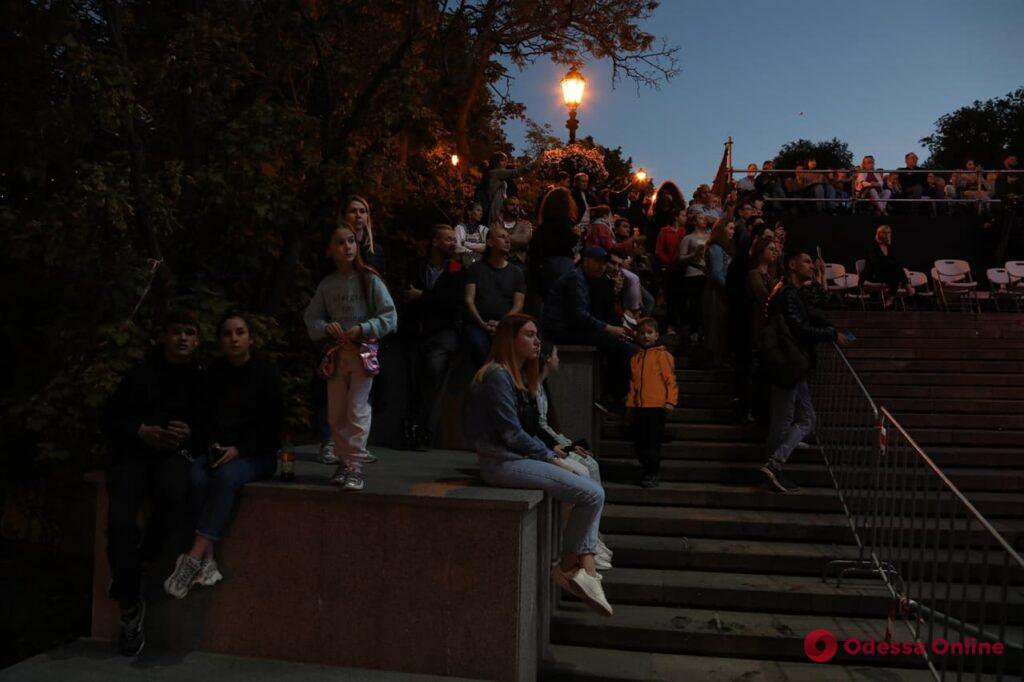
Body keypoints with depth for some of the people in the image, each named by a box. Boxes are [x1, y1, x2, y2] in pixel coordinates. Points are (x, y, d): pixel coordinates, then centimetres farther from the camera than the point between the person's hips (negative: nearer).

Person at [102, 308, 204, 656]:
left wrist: (190, 434, -10)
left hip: (176, 452, 0)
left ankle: (137, 562, -10)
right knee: (121, 523, -23)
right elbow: (109, 418, 8)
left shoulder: (200, 379, 8)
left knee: (173, 493, -36)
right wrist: (142, 431, -10)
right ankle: (130, 607, -6)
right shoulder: (141, 374, 7)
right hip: (134, 452, 1)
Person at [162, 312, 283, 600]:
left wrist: (239, 450, -16)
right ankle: (208, 561, -31)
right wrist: (212, 445, -8)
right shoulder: (213, 373, 8)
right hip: (217, 448, 3)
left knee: (226, 476, -34)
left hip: (256, 453, -3)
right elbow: (205, 417, 11)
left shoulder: (266, 374, -3)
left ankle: (194, 557, -32)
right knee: (197, 477, -29)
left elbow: (271, 427, -5)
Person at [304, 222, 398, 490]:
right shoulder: (326, 284, 6)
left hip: (363, 352, -4)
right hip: (335, 353, 4)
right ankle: (344, 461, 23)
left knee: (357, 410, -9)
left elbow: (389, 317, -6)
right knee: (336, 413, 9)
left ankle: (355, 466, -2)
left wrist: (362, 329, -17)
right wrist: (326, 327, -12)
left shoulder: (369, 280, -4)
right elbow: (311, 317, 9)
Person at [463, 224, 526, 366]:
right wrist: (483, 324, -10)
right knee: (480, 347, -35)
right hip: (477, 324, -1)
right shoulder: (476, 268, 16)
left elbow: (518, 305, 8)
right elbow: (469, 299, 6)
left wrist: (501, 324, -10)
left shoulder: (516, 271, 18)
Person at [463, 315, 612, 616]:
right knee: (593, 494, -14)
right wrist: (551, 459, -10)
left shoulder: (517, 375, 17)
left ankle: (588, 570, -3)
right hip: (502, 463, -10)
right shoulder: (497, 375, -13)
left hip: (516, 456, 10)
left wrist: (551, 455, 4)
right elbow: (512, 434, -17)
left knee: (588, 484, 2)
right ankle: (566, 567, 4)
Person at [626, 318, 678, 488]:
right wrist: (630, 402, 14)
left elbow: (670, 379, -6)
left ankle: (652, 474, 9)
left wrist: (671, 401, -11)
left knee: (653, 442, -2)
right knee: (638, 442, 10)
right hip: (639, 407, 6)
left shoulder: (662, 355, -4)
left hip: (656, 406, -6)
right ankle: (649, 470, 26)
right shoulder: (635, 357, 13)